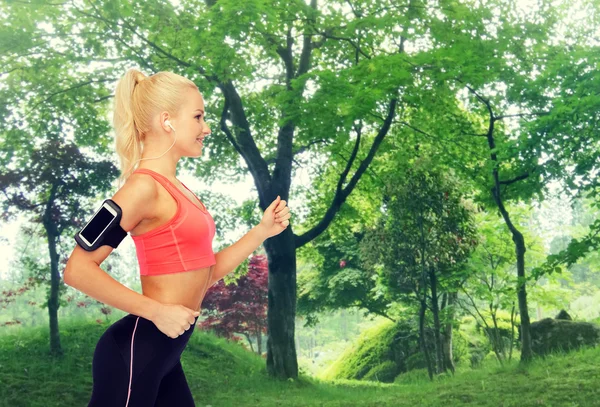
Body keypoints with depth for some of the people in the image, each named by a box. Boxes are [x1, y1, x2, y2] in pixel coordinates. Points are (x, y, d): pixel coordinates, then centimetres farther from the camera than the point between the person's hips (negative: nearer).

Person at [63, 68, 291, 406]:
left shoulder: (177, 190, 12)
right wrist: (157, 311, -20)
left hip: (164, 353, 9)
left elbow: (203, 276, 15)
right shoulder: (144, 187, -15)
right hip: (135, 350, -9)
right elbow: (78, 270, -21)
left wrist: (263, 231, 8)